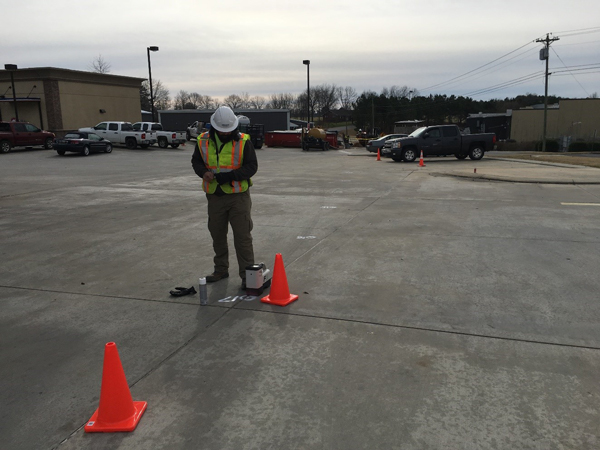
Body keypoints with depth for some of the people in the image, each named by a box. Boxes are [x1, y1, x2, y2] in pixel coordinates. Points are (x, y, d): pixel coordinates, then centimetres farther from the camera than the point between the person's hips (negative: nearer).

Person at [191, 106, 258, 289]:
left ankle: (247, 274, 7)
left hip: (238, 196, -4)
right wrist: (203, 172, -14)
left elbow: (252, 166, -10)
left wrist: (230, 175, -24)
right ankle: (221, 269, 33)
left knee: (242, 236, -2)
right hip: (215, 197, 4)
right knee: (217, 235, 16)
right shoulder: (203, 141, -1)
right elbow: (196, 161, 9)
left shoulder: (243, 141, -10)